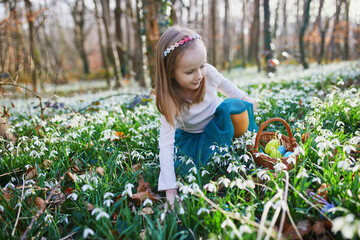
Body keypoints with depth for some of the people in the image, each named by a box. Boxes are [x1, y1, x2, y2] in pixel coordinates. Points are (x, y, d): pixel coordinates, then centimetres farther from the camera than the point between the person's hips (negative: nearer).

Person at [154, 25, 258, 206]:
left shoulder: (208, 73, -22)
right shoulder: (169, 101, -30)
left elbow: (224, 84, 5)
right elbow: (166, 143, -32)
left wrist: (244, 99, 14)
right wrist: (169, 188, -35)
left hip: (219, 124, 2)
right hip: (192, 137, -1)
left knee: (233, 106, -31)